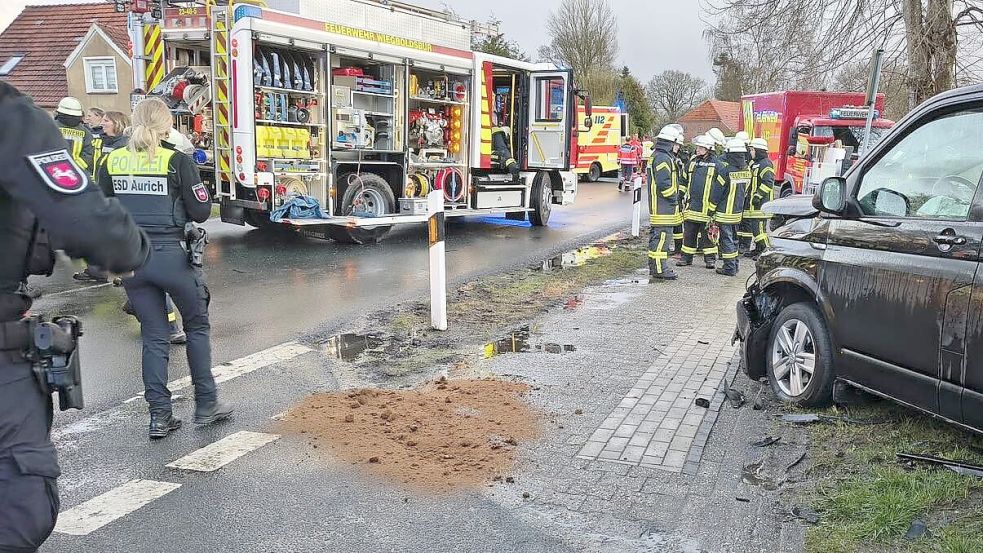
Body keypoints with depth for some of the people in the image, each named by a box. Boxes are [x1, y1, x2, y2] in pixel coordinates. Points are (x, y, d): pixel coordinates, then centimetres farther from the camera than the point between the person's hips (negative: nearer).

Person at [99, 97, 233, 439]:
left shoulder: (112, 162, 2)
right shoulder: (177, 161, -10)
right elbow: (201, 212, -7)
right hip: (170, 256, -4)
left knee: (153, 337, 13)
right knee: (197, 325, 16)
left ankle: (159, 417, 13)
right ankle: (206, 405, 20)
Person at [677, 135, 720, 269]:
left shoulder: (715, 164, -4)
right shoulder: (693, 161, 11)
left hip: (706, 205, -5)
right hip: (692, 204, 5)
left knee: (707, 234, 3)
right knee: (689, 233, 9)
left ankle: (710, 258, 13)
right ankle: (686, 257, 18)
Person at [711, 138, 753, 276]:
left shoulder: (726, 170, -19)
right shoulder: (747, 170, 2)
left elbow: (717, 192, -12)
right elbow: (744, 191, 11)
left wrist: (712, 206, 0)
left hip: (725, 213, -7)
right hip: (738, 212, 7)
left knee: (726, 239, -1)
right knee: (734, 238, 18)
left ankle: (729, 268, 0)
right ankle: (734, 265, 25)